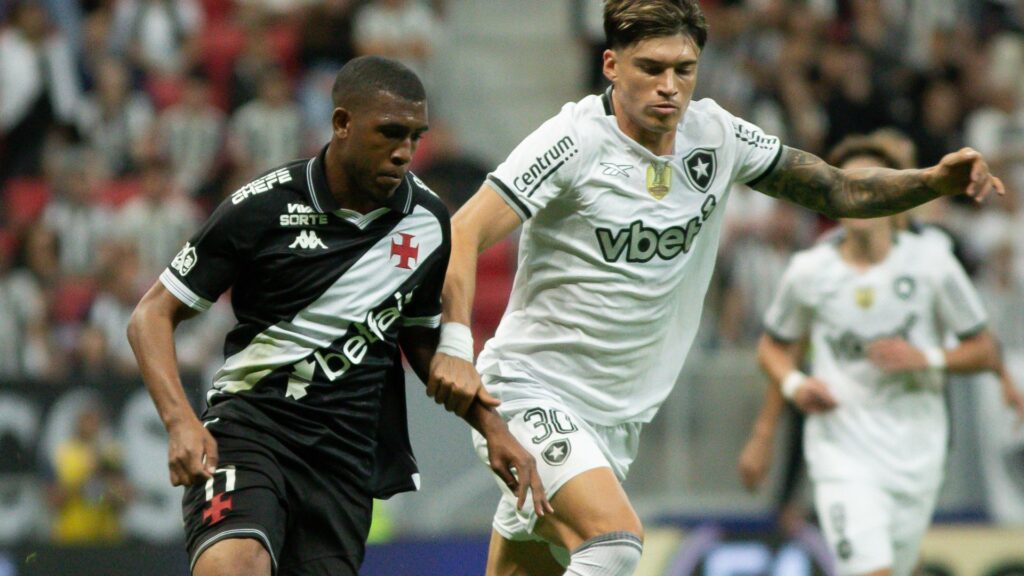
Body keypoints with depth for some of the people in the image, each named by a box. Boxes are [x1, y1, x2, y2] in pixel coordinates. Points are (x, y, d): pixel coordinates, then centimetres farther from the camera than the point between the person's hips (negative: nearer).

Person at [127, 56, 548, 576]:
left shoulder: (428, 224, 6)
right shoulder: (263, 206, -7)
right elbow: (152, 316, -3)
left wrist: (492, 427, 10)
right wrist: (180, 421, -18)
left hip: (348, 452, 5)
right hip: (248, 422, -5)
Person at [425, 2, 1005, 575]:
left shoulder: (715, 134, 2)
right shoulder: (576, 140, -15)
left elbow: (835, 189, 12)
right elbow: (463, 234, -20)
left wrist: (933, 181, -5)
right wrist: (454, 345, -35)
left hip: (617, 416, 6)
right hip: (532, 393, -6)